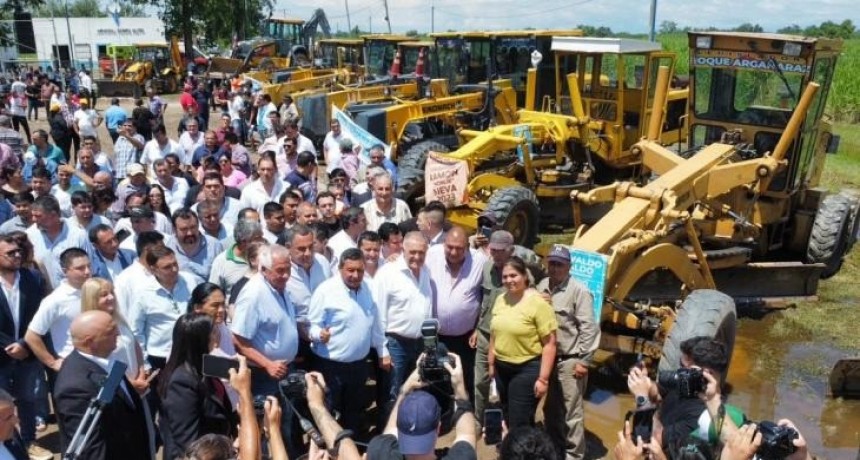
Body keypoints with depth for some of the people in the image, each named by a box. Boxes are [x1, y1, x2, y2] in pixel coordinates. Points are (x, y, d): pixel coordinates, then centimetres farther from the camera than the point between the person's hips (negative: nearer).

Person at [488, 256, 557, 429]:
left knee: (519, 424, 0)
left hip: (527, 369, -6)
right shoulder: (500, 299, 3)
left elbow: (550, 343, -16)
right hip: (502, 368, 6)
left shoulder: (538, 303, -16)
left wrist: (543, 378, -17)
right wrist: (491, 363, 15)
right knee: (507, 419, 19)